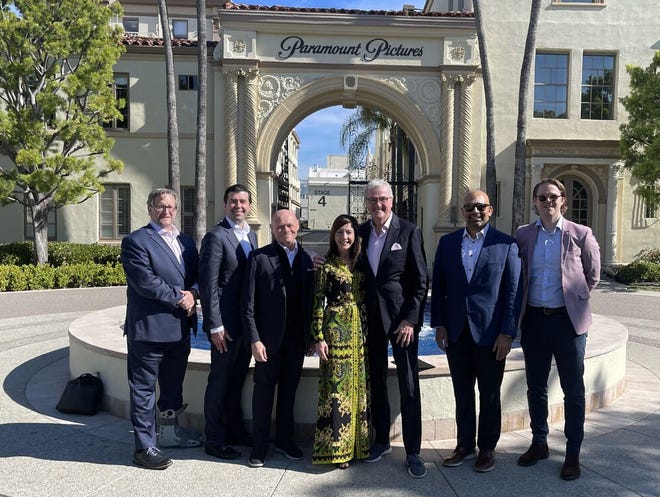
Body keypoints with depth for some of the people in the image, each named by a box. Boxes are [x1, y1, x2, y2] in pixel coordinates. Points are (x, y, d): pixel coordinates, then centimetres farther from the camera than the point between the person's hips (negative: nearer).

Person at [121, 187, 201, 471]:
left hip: (180, 328, 7)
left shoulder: (186, 241, 14)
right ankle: (145, 447, 15)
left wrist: (193, 293, -7)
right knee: (144, 389, 4)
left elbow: (197, 275, 14)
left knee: (174, 385, 20)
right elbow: (145, 282, -18)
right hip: (149, 328, -7)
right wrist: (179, 298, -13)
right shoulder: (136, 241, -9)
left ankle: (170, 432, 38)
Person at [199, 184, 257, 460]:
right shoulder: (216, 236, -12)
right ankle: (214, 440, 19)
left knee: (237, 381, 19)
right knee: (220, 382, 5)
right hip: (226, 323, -7)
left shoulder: (251, 235, 12)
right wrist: (215, 326, -18)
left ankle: (235, 431, 34)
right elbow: (208, 285, -15)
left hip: (248, 322, 7)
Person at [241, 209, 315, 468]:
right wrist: (254, 339, -13)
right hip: (269, 339, -4)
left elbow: (310, 300, 9)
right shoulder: (259, 257, -6)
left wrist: (310, 336, 6)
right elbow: (248, 303, -8)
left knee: (289, 390, 16)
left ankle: (285, 439, 32)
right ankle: (260, 445, 23)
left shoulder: (306, 259, 7)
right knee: (264, 390, 8)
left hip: (297, 340, 4)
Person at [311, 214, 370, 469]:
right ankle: (335, 446, 9)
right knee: (336, 386, -2)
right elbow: (317, 304, -5)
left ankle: (356, 443, 22)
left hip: (360, 331, 5)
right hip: (336, 330, -5)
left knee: (358, 387, 10)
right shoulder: (327, 267, -3)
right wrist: (318, 338, -11)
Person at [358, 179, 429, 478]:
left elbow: (421, 280, -7)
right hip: (370, 317, 4)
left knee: (409, 386, 1)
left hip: (402, 318, -4)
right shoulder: (361, 232, 6)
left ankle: (412, 452, 13)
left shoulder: (409, 232, -6)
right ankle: (381, 440, 30)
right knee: (376, 381, 14)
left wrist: (410, 320, -13)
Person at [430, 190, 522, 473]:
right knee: (462, 393, 13)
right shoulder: (447, 243, 7)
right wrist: (438, 324, 1)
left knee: (489, 395, 11)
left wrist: (507, 333, -9)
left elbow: (513, 291, -5)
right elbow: (438, 286, 7)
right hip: (456, 333, 3)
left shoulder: (506, 245, -3)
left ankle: (487, 448, 27)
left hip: (490, 333, -3)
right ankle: (465, 446, 28)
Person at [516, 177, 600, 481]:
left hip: (568, 319, -2)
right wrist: (522, 309, 7)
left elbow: (593, 276, 7)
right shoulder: (523, 235, 3)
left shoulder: (580, 235, -3)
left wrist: (574, 298, 3)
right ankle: (539, 443, 30)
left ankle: (573, 453, 20)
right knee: (536, 387, 13)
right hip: (534, 319, 3)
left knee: (573, 390, 6)